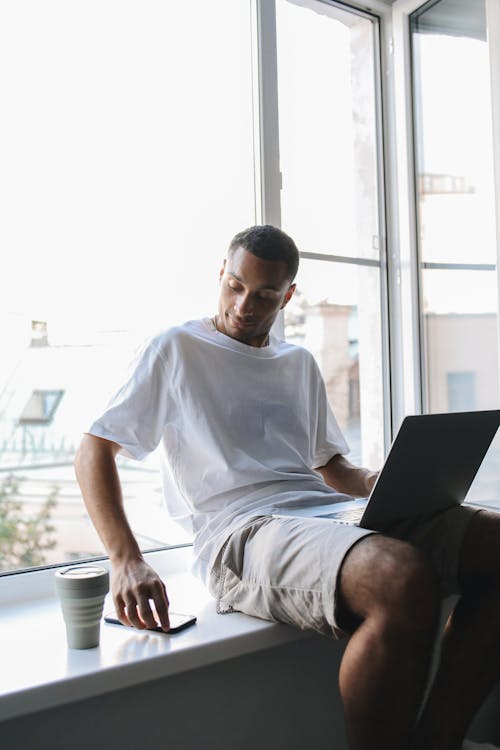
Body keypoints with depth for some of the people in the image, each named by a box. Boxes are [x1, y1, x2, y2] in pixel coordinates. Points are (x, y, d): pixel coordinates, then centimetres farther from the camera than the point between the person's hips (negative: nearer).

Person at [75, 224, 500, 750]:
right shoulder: (175, 350, 9)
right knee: (404, 578, -37)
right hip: (241, 530, -7)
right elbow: (94, 450, 2)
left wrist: (374, 481, 4)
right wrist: (126, 562, -14)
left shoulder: (299, 363, 26)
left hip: (327, 512, 7)